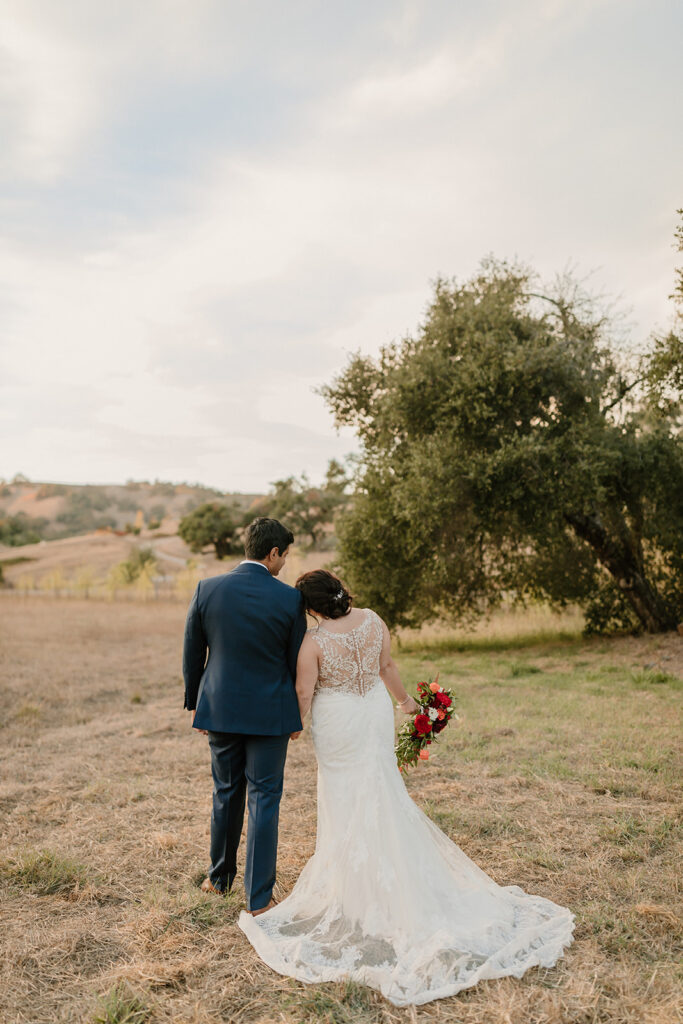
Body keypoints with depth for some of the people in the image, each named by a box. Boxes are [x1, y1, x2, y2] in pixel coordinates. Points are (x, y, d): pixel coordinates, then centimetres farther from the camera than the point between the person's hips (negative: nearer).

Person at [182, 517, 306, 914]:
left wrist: (195, 703, 14)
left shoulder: (206, 590, -7)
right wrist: (297, 715, 9)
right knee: (264, 800, 8)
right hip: (270, 713, -3)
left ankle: (220, 877, 38)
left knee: (226, 794, 21)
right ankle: (259, 897, 16)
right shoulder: (290, 598, -12)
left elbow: (193, 654, 1)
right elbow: (297, 662, -4)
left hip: (220, 709, 3)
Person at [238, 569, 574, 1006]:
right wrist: (404, 700, 17)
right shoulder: (372, 620, -11)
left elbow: (304, 694, -13)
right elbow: (387, 666, 1)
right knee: (382, 793, 21)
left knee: (347, 802, 12)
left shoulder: (314, 643, -22)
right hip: (377, 715, 5)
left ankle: (352, 883, 28)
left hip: (338, 725, -5)